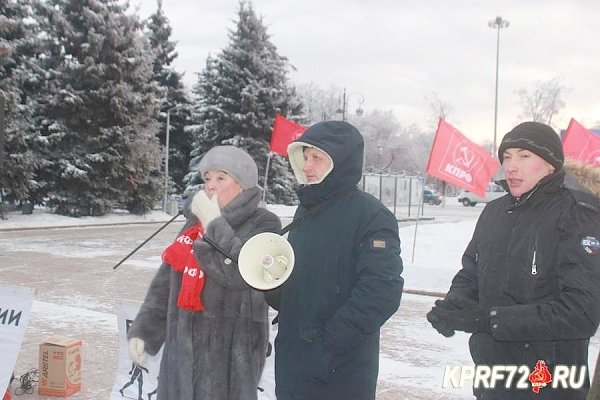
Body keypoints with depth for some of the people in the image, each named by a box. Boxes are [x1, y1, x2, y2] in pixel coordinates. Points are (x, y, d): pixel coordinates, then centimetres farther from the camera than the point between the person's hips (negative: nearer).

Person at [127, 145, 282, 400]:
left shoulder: (263, 224, -6)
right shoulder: (195, 221, 11)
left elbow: (242, 273, -24)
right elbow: (166, 281, 14)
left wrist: (214, 223, -19)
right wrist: (143, 329, 10)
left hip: (229, 351, -6)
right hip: (182, 346, 6)